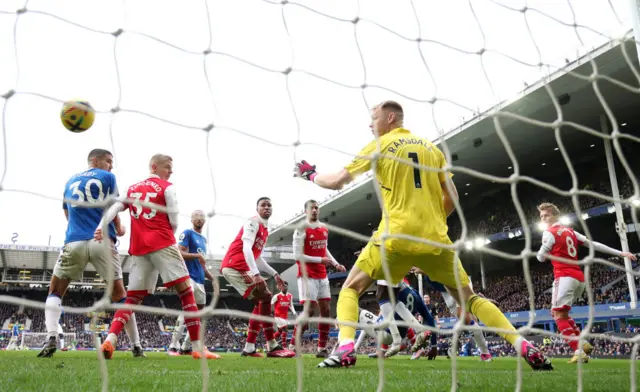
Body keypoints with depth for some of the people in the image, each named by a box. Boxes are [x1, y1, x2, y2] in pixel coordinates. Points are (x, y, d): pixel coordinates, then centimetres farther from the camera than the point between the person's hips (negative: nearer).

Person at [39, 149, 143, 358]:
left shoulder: (70, 182, 22)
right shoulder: (107, 177, 9)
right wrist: (119, 229, 30)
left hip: (74, 242, 2)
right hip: (103, 241, -2)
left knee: (55, 291, 18)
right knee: (119, 294, 8)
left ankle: (52, 338, -4)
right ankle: (136, 346, 10)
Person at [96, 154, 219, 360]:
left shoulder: (132, 189, 22)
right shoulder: (167, 187, 4)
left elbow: (114, 208, 7)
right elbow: (174, 221, -3)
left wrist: (101, 226, -5)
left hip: (138, 248, 6)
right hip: (162, 244, -6)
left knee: (132, 298, 11)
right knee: (186, 291, -2)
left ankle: (110, 339, -11)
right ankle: (198, 348, -6)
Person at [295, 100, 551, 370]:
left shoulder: (379, 146, 5)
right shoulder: (432, 148, 17)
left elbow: (338, 181, 3)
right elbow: (452, 197, 14)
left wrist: (310, 174, 21)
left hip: (396, 237, -4)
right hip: (435, 237, 4)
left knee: (350, 288, 10)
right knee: (469, 297, 16)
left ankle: (345, 349, -12)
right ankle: (525, 348, 4)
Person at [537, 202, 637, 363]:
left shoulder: (549, 233, -4)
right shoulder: (570, 231, 18)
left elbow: (541, 258, -1)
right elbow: (594, 244, 17)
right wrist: (620, 253, 18)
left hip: (565, 277, -8)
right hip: (579, 278, 9)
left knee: (559, 315, -9)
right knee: (558, 312, 17)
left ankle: (579, 352, -19)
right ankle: (583, 343, 10)